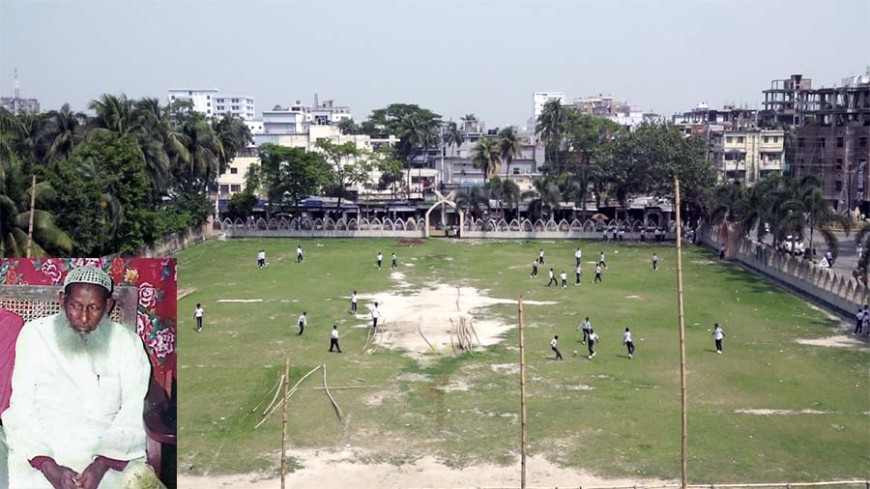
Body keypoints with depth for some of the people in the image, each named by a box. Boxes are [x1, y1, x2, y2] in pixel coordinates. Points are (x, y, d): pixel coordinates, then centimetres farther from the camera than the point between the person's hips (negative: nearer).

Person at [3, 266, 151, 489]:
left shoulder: (126, 342, 4)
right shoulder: (34, 335, 4)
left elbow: (134, 412, -3)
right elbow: (21, 409, -1)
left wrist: (101, 464, -17)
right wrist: (49, 468, -14)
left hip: (111, 456, 0)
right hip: (42, 453, 0)